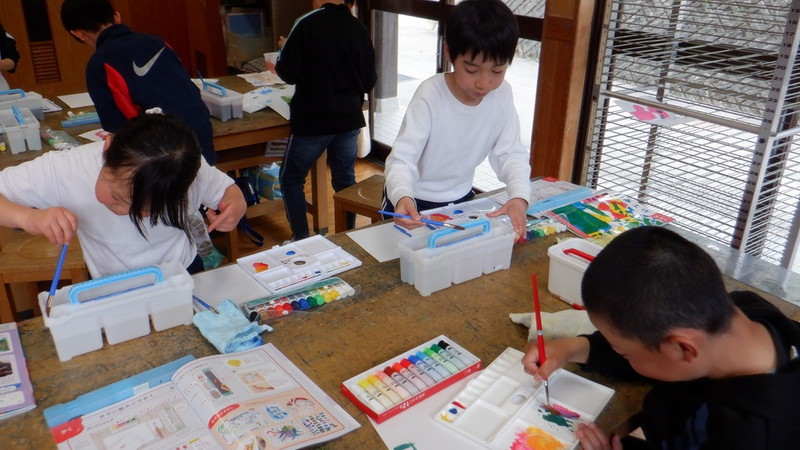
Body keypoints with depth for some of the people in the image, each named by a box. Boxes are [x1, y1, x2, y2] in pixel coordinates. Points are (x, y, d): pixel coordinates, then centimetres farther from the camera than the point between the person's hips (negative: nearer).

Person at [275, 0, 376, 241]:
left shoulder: (307, 24, -12)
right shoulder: (360, 29, 0)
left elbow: (288, 73, -12)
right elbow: (369, 81, 5)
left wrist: (285, 50, 8)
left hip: (313, 120, -4)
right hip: (349, 119, 4)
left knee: (291, 179, 12)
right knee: (345, 180, 16)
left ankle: (301, 240, 12)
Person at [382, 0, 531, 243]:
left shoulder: (502, 94, -12)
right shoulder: (430, 95, -25)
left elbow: (511, 153, -12)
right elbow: (402, 159, -29)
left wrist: (519, 197, -32)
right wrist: (402, 197, -51)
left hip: (460, 199, 4)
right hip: (412, 204, -4)